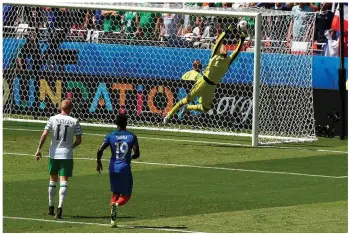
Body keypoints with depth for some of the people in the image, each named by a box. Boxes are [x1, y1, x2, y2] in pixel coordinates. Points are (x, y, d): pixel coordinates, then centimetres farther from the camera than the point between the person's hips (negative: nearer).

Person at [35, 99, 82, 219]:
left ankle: (51, 208, 28)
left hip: (54, 154, 2)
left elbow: (44, 134, -8)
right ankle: (60, 208, -21)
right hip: (67, 155, -2)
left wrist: (39, 149, -3)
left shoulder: (53, 119, -2)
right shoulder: (74, 122, -3)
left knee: (53, 180, 18)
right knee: (64, 181, -5)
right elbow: (79, 140, -1)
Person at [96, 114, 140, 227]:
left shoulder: (110, 136, 0)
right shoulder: (132, 137, -2)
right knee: (126, 195, 8)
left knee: (115, 193, 16)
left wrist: (98, 162, 8)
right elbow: (137, 154, -6)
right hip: (125, 168, -2)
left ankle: (113, 219, 4)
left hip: (113, 168, 2)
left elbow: (100, 151, -9)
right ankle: (116, 204, -26)